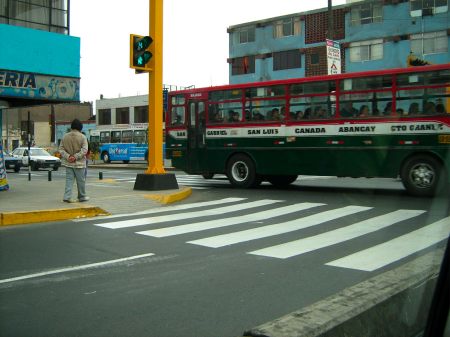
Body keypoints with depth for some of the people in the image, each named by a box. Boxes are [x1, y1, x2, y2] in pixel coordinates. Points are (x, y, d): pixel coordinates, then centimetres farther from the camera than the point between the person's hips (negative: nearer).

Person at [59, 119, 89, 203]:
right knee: (81, 180, 8)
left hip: (68, 162, 3)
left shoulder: (65, 136, 4)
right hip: (79, 163, -3)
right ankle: (82, 197, 19)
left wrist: (67, 156, -7)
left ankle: (67, 196, -2)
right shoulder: (82, 137, -8)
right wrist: (76, 157, -15)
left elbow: (61, 149, 2)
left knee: (69, 179, 7)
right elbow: (84, 150, -16)